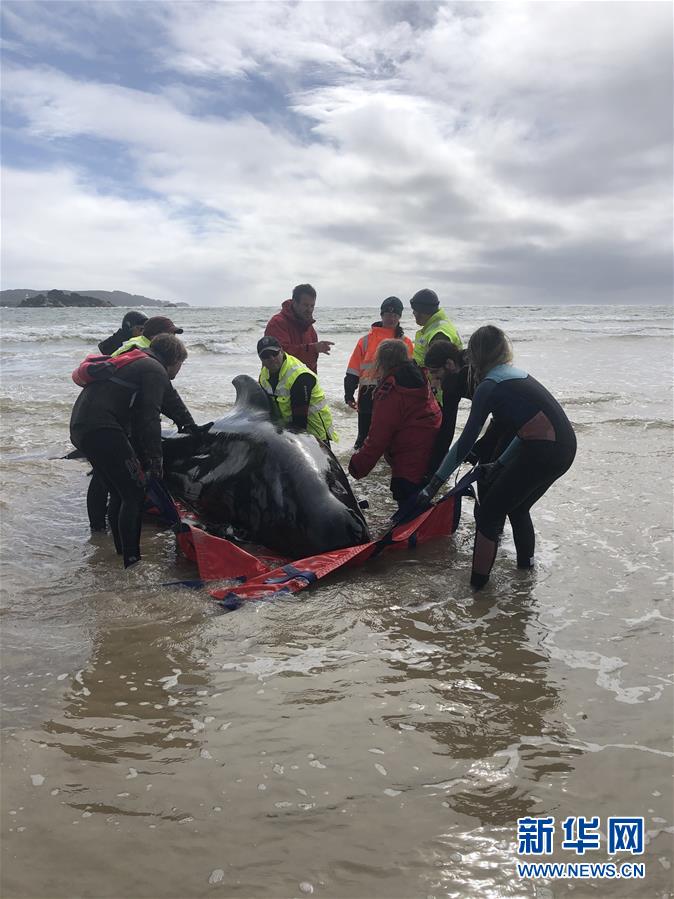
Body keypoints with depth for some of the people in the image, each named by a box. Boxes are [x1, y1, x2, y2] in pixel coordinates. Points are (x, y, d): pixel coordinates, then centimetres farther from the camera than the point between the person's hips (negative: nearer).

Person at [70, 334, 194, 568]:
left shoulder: (136, 363, 30)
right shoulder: (155, 370, -2)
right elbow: (149, 417, -13)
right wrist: (155, 457, -11)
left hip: (79, 427, 10)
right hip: (101, 429, -10)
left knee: (119, 493, 17)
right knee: (134, 493, -7)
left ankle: (122, 552, 23)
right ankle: (131, 560, -9)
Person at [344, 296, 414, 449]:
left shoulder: (406, 343, 7)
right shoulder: (367, 340, 3)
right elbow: (353, 372, 3)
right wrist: (349, 394, -2)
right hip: (368, 398, -1)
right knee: (365, 437, 9)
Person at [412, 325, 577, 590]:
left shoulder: (489, 386, -5)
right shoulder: (517, 375, 20)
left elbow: (466, 441, -8)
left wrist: (434, 484, -5)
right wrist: (500, 464, 26)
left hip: (543, 451, -8)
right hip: (564, 447, 9)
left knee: (488, 513, 4)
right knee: (516, 506, 27)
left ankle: (478, 583, 7)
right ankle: (526, 565, 42)